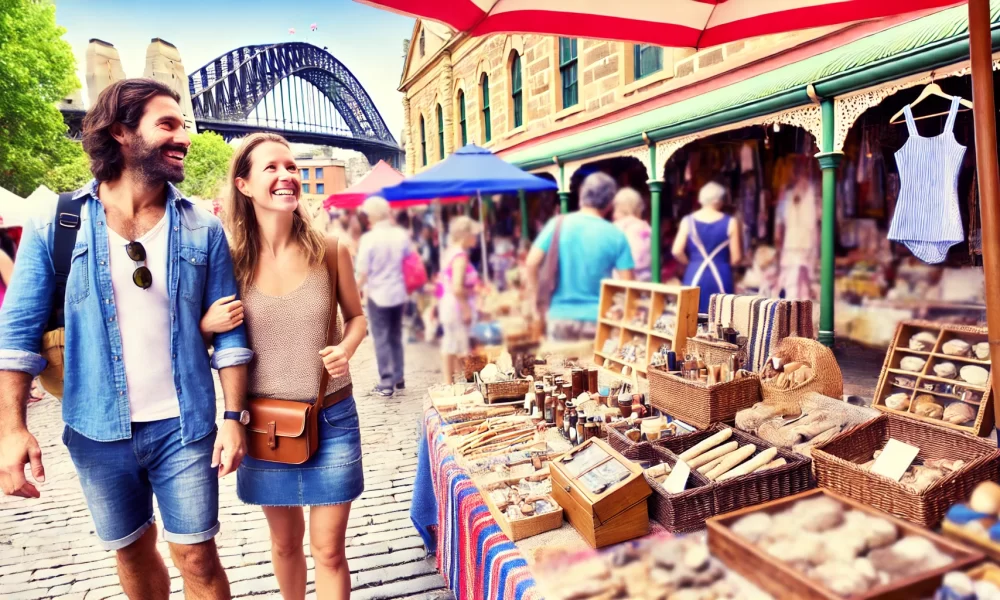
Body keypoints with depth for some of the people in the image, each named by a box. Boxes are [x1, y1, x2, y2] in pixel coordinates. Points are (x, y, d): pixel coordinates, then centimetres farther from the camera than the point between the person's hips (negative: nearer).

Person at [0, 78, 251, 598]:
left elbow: (227, 330, -3)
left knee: (196, 555, 7)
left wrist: (234, 416, -7)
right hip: (98, 431, 1)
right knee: (132, 551, 20)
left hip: (185, 426, 0)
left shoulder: (202, 229, -4)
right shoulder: (55, 224, -5)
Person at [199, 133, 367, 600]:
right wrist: (207, 326, -19)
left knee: (328, 548, 7)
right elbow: (205, 332, 3)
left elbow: (356, 317, 5)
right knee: (284, 542, 21)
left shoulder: (329, 249, -9)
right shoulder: (231, 257, -9)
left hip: (331, 418, -1)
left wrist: (346, 350, -15)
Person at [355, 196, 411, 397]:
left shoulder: (369, 238, -15)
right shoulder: (401, 235, -2)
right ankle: (398, 379, 22)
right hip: (398, 293, 5)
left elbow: (363, 271, -13)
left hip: (377, 294, -4)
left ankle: (386, 384, 4)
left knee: (381, 339, 3)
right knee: (396, 337, 16)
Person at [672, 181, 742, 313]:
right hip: (721, 277, -1)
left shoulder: (688, 221, 1)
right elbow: (736, 257, -2)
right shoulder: (730, 223, -3)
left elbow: (677, 251, -4)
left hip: (694, 276, 2)